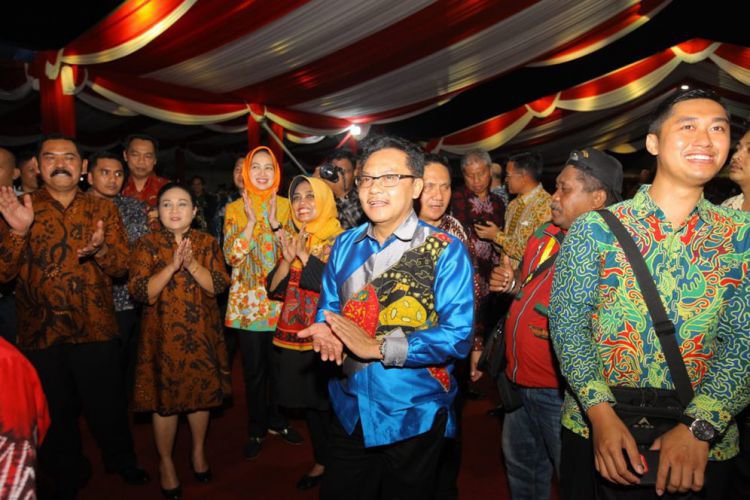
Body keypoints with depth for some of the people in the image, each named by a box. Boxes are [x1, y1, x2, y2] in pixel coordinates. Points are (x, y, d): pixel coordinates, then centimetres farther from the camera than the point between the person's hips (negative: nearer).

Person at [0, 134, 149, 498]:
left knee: (107, 404, 11)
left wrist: (100, 249, -23)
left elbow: (122, 266, -2)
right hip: (40, 331, 0)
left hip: (95, 328, 0)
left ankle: (121, 460, 38)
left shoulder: (102, 209, 3)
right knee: (55, 411, 16)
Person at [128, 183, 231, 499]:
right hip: (163, 335, -2)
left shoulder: (207, 243, 2)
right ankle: (166, 462, 28)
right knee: (165, 398, 7)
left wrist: (192, 264, -22)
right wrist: (172, 265, -24)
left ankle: (198, 451, 36)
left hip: (201, 334, 2)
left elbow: (218, 285, -8)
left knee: (201, 393, 13)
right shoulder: (147, 245, -4)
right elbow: (140, 293, -13)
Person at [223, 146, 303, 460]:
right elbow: (231, 256, -9)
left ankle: (276, 420, 30)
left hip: (279, 298, 1)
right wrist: (251, 221, -15)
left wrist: (275, 223, -14)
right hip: (247, 301, -1)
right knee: (253, 369, 5)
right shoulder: (235, 209, 1)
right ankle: (256, 430, 23)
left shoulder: (284, 206, 5)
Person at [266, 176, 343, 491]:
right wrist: (288, 259, -12)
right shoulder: (293, 240, 9)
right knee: (309, 403, 15)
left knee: (330, 405, 5)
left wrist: (304, 255, -19)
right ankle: (321, 461, 33)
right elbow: (274, 289, 4)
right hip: (295, 337, 6)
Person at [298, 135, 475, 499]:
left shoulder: (446, 251, -12)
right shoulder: (344, 245, 4)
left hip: (414, 418, -4)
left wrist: (377, 347, -24)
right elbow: (327, 308, 9)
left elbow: (458, 337, -18)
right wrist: (325, 331, -15)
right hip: (350, 411, 4)